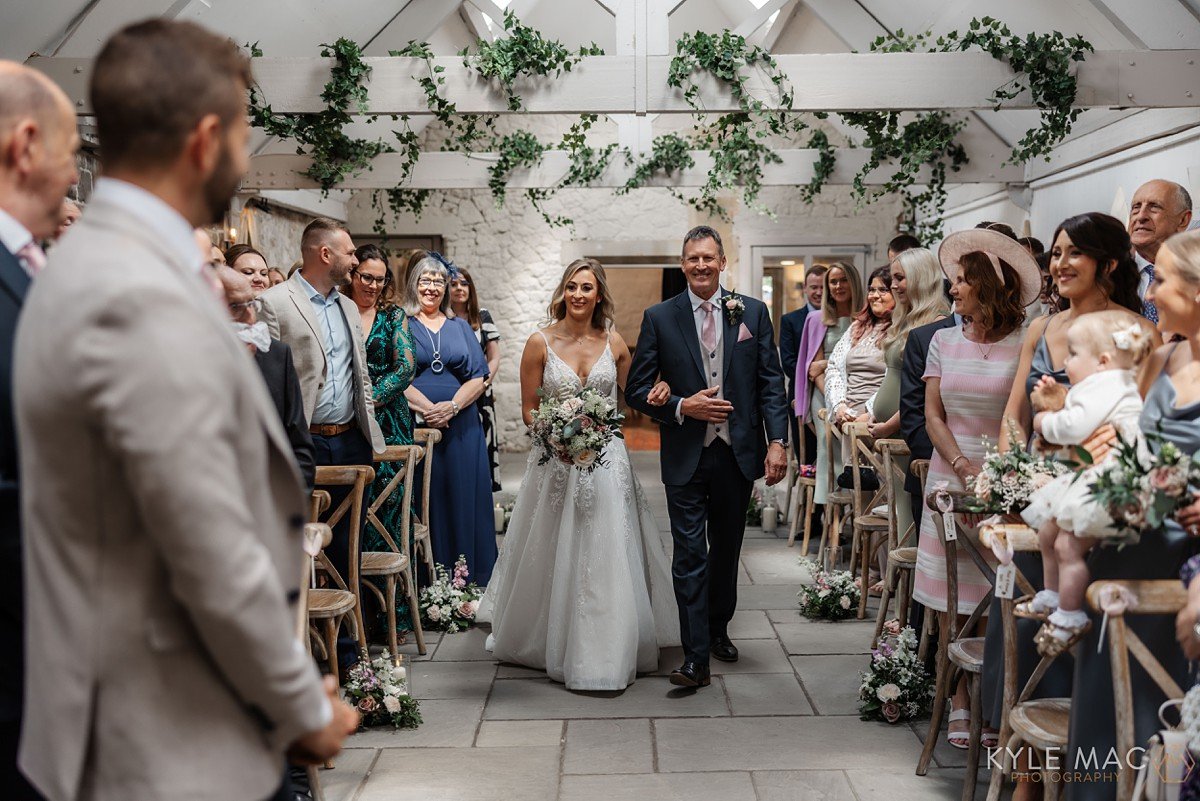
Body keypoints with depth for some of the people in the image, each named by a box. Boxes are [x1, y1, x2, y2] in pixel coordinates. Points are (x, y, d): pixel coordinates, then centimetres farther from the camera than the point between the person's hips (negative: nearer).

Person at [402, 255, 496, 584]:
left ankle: (470, 578, 11)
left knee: (464, 497, 3)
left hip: (461, 425, 3)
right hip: (416, 424, -3)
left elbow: (478, 377, 7)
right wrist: (427, 408, -16)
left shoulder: (460, 327, 14)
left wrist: (453, 406, -10)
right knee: (425, 499, -1)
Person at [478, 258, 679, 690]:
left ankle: (609, 650, 17)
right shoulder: (540, 342, -3)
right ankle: (551, 644, 27)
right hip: (555, 460, -1)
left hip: (606, 460, 2)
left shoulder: (614, 342, 3)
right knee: (554, 558, 7)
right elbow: (528, 409, 0)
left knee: (608, 556, 2)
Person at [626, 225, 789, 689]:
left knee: (727, 549, 17)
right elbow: (637, 390, -1)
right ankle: (695, 658, 3)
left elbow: (771, 383, 2)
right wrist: (682, 407, -16)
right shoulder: (659, 317, -2)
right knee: (689, 556, -3)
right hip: (686, 457, -2)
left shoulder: (753, 313, 2)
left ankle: (718, 629, 38)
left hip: (737, 454, 2)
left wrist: (777, 441, -7)